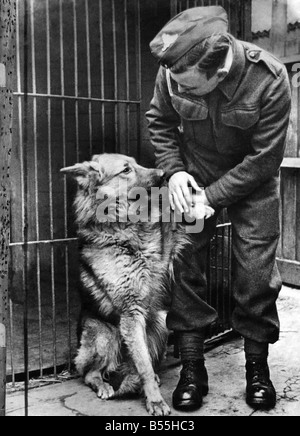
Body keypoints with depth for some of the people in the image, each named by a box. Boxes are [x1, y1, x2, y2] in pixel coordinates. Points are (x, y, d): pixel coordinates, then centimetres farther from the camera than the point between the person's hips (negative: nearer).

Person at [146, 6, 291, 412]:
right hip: (194, 174, 2)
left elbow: (265, 160, -23)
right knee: (186, 264, -2)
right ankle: (192, 367, 11)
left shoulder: (269, 79, -29)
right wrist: (174, 170, -14)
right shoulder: (172, 73, -21)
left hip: (252, 179, -2)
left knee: (256, 269, -4)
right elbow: (160, 121, 0)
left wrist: (211, 196, -23)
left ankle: (257, 365, 16)